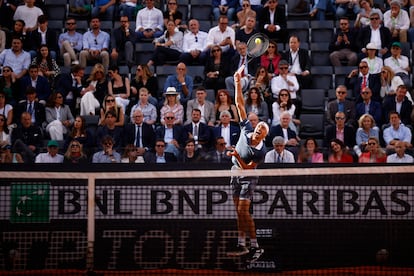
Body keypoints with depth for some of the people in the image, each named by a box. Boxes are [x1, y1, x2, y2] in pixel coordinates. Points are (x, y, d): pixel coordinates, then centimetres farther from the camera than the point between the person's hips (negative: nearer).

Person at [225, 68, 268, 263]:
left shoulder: (261, 151, -21)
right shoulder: (246, 130, -8)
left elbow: (247, 168, -20)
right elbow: (240, 105, -7)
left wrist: (236, 156, -33)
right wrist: (238, 84, -10)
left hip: (247, 177, -6)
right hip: (235, 174, 6)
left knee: (243, 211, -15)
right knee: (239, 212, 6)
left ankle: (255, 247, -10)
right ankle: (242, 246, 9)